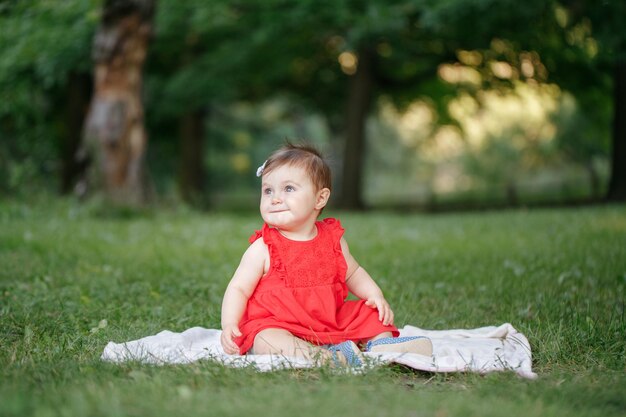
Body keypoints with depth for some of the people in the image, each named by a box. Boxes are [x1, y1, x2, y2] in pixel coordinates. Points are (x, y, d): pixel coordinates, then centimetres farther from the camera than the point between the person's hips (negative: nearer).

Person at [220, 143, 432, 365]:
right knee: (268, 341, -37)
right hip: (275, 326, -5)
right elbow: (239, 289, -5)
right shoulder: (262, 248, -5)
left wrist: (375, 295, 4)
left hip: (330, 323, 5)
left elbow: (353, 273, 22)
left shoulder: (333, 239, 7)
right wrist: (229, 325, -21)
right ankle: (328, 358, -45)